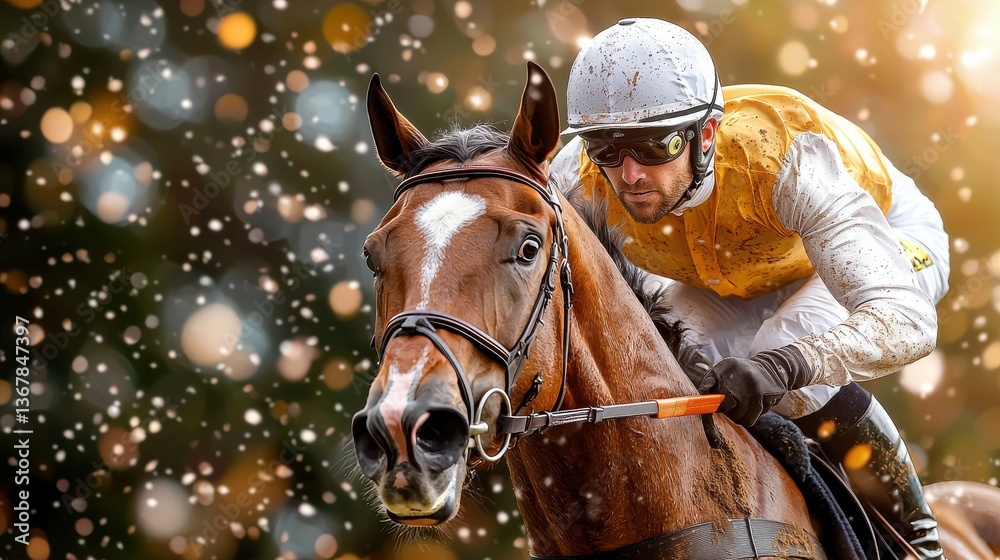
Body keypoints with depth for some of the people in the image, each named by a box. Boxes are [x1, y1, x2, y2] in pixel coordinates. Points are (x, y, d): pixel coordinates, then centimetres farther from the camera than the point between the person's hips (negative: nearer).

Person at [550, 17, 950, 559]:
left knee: (790, 365, -32)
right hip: (735, 279, 5)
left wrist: (781, 365, -67)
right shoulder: (580, 182, -31)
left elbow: (907, 321, -49)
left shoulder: (786, 157, -43)